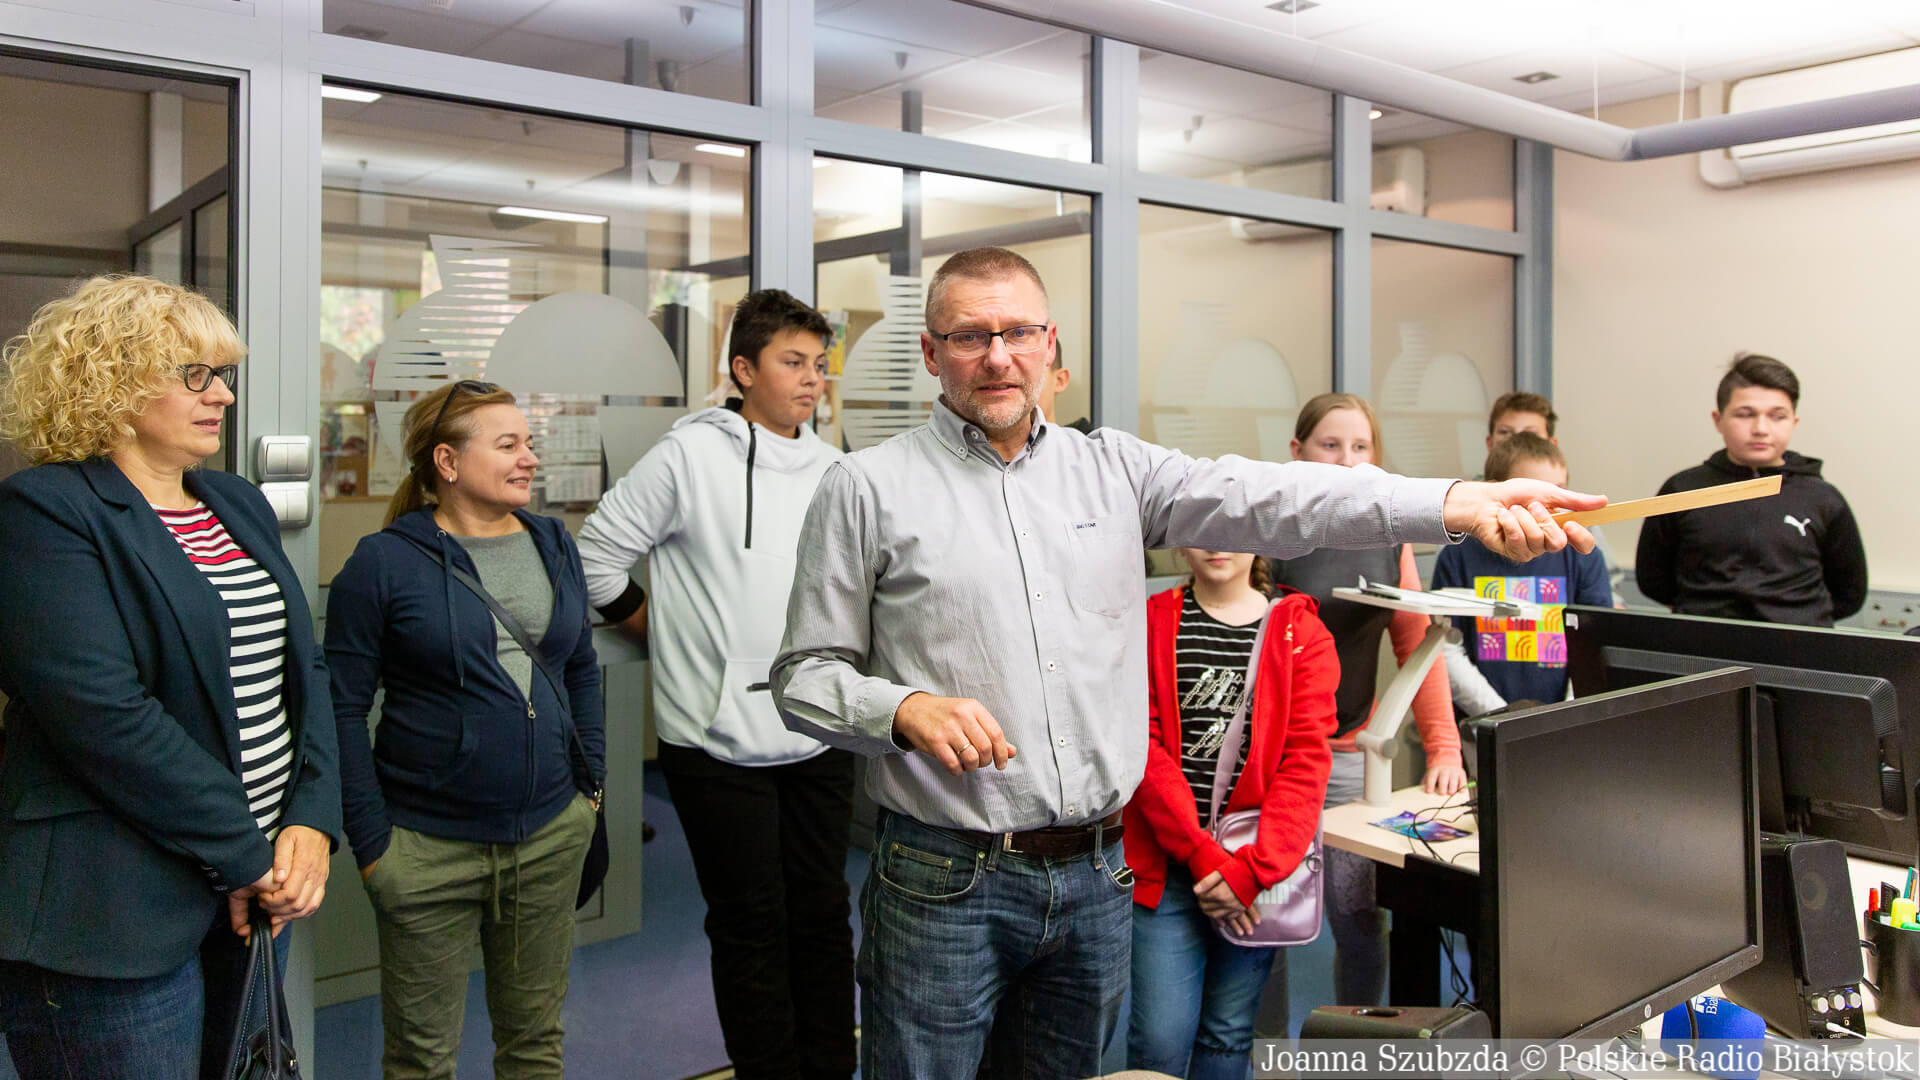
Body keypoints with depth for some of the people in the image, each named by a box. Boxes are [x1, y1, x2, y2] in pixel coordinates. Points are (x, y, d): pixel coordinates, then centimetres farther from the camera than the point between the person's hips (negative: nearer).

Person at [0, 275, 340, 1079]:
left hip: (256, 892, 7)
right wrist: (248, 856, -17)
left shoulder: (240, 506, 12)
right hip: (112, 920, -7)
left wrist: (311, 822, -6)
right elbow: (103, 712, -21)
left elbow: (304, 668, 9)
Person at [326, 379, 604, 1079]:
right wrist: (370, 841, -11)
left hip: (551, 834, 4)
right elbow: (343, 707, -9)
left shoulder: (554, 545, 6)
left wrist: (591, 780, 10)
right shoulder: (384, 563, -9)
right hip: (429, 847, -4)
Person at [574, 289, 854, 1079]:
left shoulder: (833, 469, 7)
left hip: (820, 736, 5)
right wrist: (663, 627, 1)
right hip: (719, 738, -5)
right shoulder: (690, 454, -7)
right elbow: (599, 554, -2)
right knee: (751, 925, 5)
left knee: (822, 913, 14)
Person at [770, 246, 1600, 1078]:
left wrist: (1461, 503, -18)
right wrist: (906, 711, -20)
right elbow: (806, 675, 0)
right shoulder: (867, 488, -1)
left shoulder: (1112, 468, 7)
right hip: (943, 883, -3)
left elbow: (1271, 499, -6)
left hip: (1096, 875, 4)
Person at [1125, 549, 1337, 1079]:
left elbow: (1306, 761, -4)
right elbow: (1144, 748, -5)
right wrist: (1203, 854, -14)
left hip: (1262, 866, 1)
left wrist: (1253, 869, -14)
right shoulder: (1149, 624, 3)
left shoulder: (1302, 632, 3)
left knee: (1228, 1034, 11)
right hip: (1165, 862, -1)